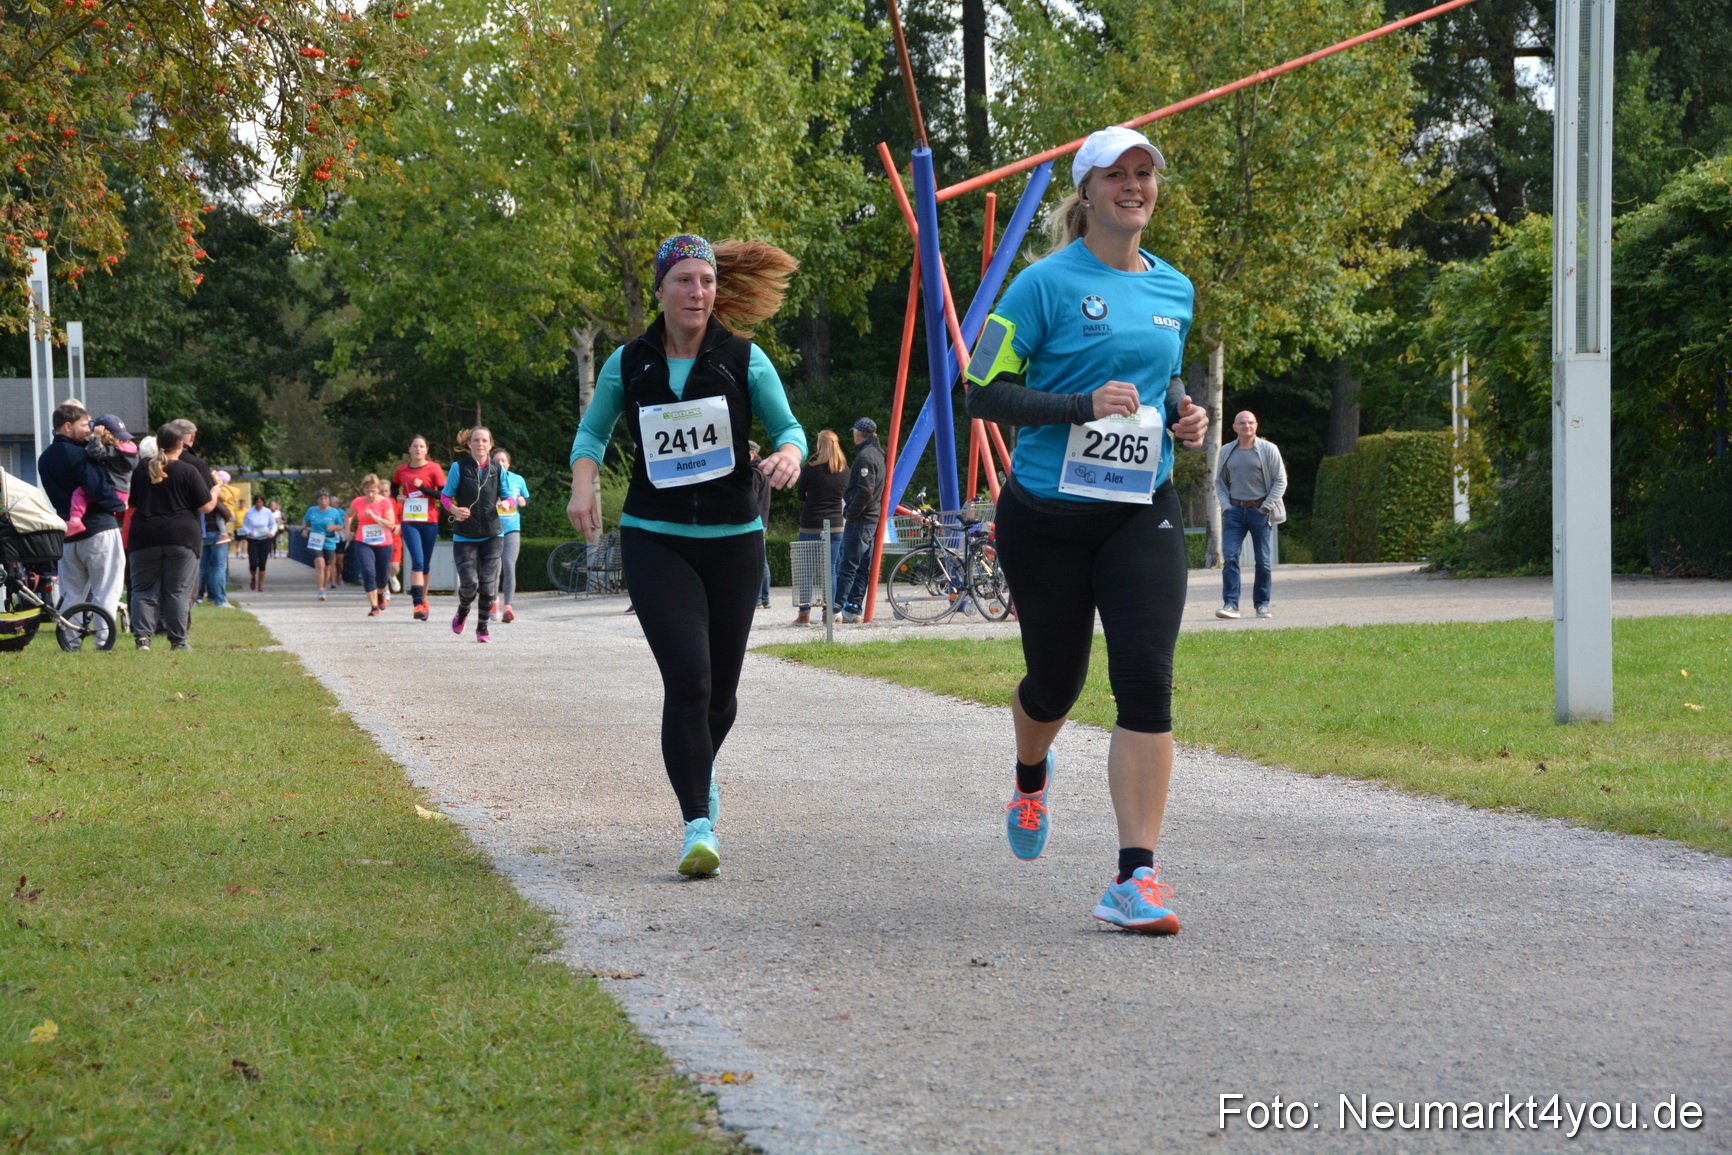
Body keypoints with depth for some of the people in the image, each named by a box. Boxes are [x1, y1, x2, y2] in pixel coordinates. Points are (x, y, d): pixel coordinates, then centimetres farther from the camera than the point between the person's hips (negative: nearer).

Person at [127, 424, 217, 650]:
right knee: (178, 591, 3)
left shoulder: (141, 469, 6)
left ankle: (142, 636, -5)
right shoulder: (189, 471, -5)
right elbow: (206, 506, -3)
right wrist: (215, 489, 16)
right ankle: (178, 640, 3)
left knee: (145, 589, 7)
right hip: (182, 537, -2)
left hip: (145, 537, 2)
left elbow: (132, 502, 16)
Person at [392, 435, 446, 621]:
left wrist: (423, 488, -16)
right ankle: (418, 604, -19)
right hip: (409, 521, 0)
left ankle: (422, 599, 27)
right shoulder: (402, 470, 6)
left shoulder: (433, 468, -1)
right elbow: (394, 486, 27)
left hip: (429, 522, 0)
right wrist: (398, 496, 5)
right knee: (417, 561, -14)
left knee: (425, 564, 10)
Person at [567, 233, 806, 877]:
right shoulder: (629, 364, 1)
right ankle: (698, 826, -14)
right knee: (687, 680, -17)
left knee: (721, 689, 10)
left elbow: (787, 427, 3)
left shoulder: (743, 359, -1)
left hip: (733, 540, 1)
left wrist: (789, 455, -20)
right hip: (656, 540, -1)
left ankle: (701, 771, 43)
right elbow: (592, 432, 14)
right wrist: (583, 484, -5)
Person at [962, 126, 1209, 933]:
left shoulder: (1174, 290, 9)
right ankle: (1031, 775, 50)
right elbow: (984, 390, -9)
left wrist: (1182, 415, 5)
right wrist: (1083, 404, -20)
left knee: (1146, 678, -14)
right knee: (1056, 681, 11)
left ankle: (1136, 877, -15)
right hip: (1047, 511, -3)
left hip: (1142, 512, 3)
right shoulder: (1048, 283, -7)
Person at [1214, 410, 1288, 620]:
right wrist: (1225, 505, 1)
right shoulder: (1227, 452, 10)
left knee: (1263, 560, 4)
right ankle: (1230, 603, -12)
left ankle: (1262, 604, 12)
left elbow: (1280, 481, 0)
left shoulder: (1268, 450, 0)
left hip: (1259, 510, -2)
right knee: (1230, 557, -10)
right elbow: (1219, 481, 16)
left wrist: (1266, 507, -8)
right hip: (1234, 510, 2)